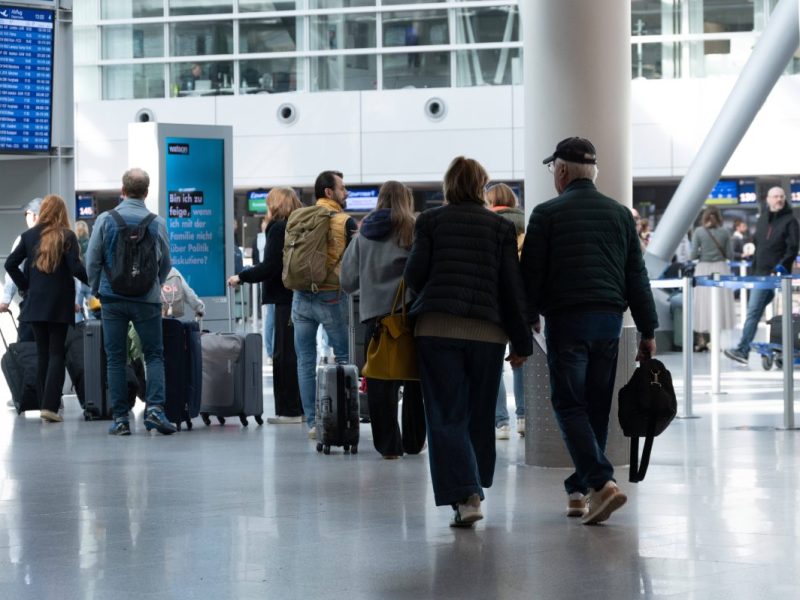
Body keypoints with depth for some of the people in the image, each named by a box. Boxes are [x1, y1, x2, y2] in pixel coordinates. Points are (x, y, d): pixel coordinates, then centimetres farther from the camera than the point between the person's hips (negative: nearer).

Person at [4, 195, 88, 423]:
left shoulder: (29, 236, 3)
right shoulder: (67, 236, -7)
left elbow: (10, 264, 1)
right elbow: (75, 268, -14)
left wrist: (24, 286, 11)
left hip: (35, 302, 3)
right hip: (60, 303, -3)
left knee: (42, 353, 11)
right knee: (56, 353, 0)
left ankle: (44, 403, 10)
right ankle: (50, 406, -10)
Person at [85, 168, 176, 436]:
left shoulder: (105, 220, -4)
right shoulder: (157, 223, -3)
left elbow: (92, 260, 1)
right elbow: (166, 263, 7)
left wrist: (97, 290, 16)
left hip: (113, 298, 0)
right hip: (147, 300, 0)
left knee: (115, 359, 6)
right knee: (154, 355, 7)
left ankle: (120, 418, 3)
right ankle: (155, 407, -11)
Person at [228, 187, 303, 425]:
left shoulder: (279, 228, -12)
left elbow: (270, 267, -17)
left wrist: (241, 277, -8)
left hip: (286, 298, -9)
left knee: (284, 354, -5)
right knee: (298, 353, 13)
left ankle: (289, 410, -5)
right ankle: (302, 407, 16)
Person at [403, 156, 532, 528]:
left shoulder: (430, 221, 5)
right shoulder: (501, 227, 7)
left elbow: (413, 274, 0)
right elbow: (512, 285, 3)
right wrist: (521, 342, 7)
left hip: (436, 329, -1)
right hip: (487, 330, 1)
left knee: (446, 416, -3)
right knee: (480, 415, 15)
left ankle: (464, 496, -17)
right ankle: (474, 488, 23)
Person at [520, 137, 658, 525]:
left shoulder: (547, 214, -2)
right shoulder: (620, 214, 12)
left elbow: (530, 275, -4)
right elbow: (637, 278, 12)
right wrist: (648, 331, 14)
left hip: (566, 319, -4)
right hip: (609, 319, 4)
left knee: (569, 405, -3)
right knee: (597, 407, 11)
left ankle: (602, 482, -20)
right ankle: (579, 489, 15)